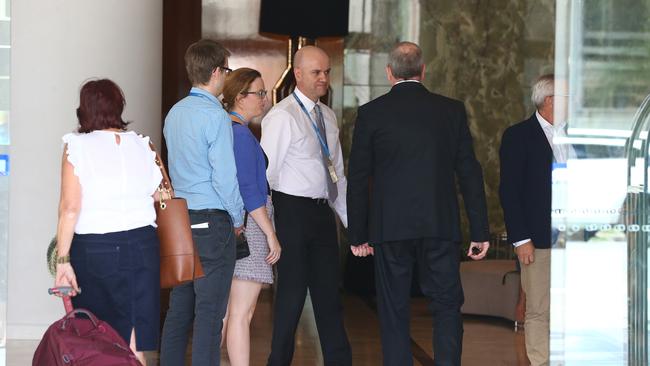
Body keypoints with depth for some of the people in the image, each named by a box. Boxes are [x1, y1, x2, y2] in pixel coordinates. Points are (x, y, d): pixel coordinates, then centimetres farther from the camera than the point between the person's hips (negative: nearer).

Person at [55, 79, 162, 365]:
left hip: (93, 250, -2)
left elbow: (70, 208, -11)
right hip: (141, 246, 2)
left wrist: (63, 260, -10)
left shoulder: (76, 147, -4)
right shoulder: (142, 145, 4)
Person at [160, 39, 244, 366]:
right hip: (212, 221, -8)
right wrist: (237, 218, -1)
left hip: (179, 219, 8)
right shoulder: (215, 116, -15)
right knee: (209, 311, -3)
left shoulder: (175, 113, 10)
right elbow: (225, 176, -16)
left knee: (179, 305, 14)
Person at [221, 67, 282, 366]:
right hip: (249, 223, -9)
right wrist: (271, 235, -15)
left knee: (224, 309, 12)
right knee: (242, 312, -8)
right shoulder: (241, 134, -14)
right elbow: (248, 190, -18)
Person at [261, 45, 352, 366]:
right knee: (293, 291, -2)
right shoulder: (282, 116, -11)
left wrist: (352, 220, 15)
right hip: (293, 210, -7)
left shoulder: (328, 116, 14)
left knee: (328, 291, 11)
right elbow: (266, 172, -14)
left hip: (322, 212, 7)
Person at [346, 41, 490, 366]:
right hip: (441, 226, 1)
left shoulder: (371, 113, 0)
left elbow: (358, 178, 2)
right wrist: (480, 231, 8)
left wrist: (358, 235, 9)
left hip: (389, 229, -1)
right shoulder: (452, 110, 3)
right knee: (447, 307, 7)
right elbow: (469, 173, 4)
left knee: (393, 312, 7)